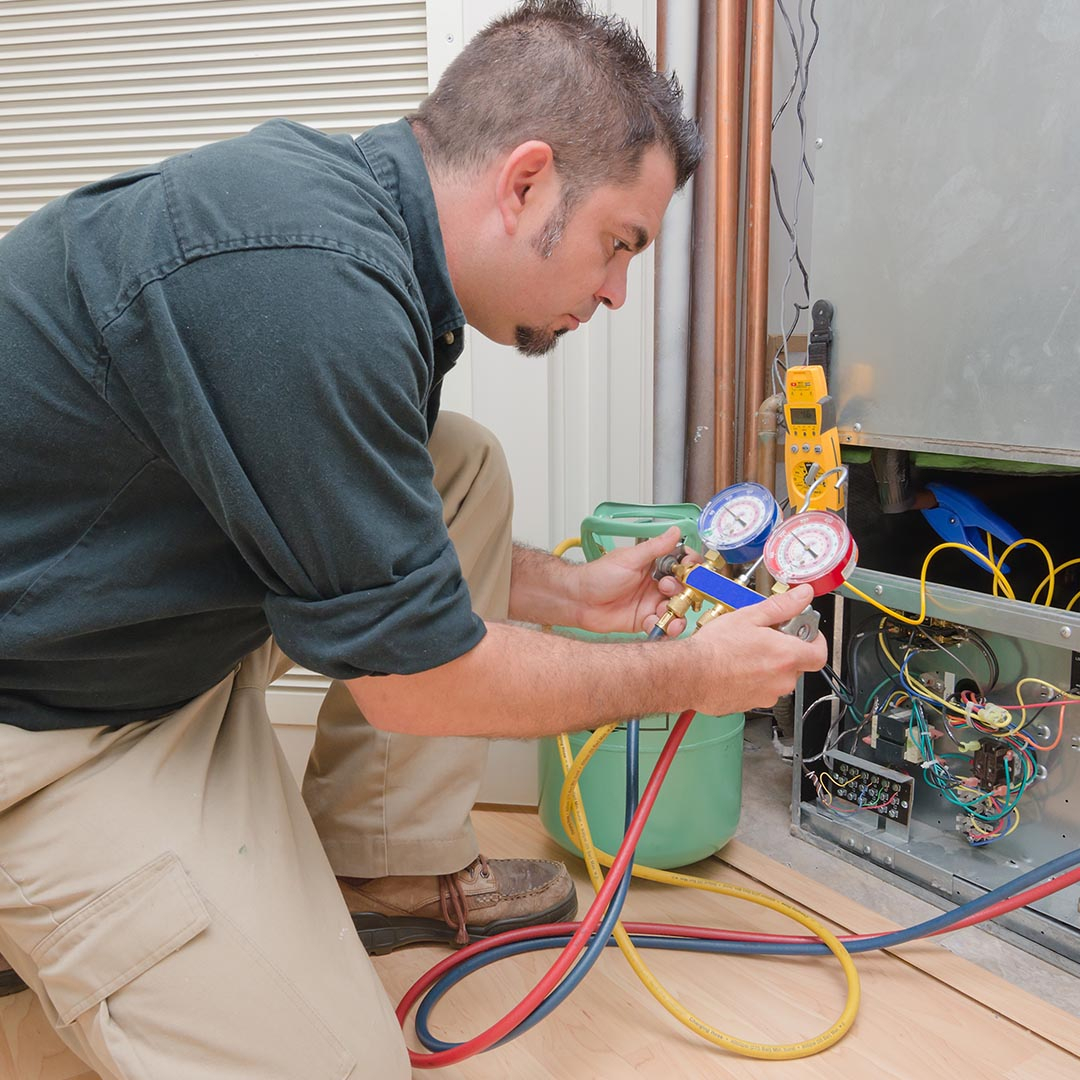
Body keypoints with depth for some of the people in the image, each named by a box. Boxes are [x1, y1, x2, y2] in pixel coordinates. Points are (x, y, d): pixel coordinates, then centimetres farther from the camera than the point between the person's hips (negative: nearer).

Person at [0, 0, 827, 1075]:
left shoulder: (344, 192, 1)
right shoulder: (314, 279, -30)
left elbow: (384, 540, 13)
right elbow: (417, 679, -22)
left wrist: (575, 590, 12)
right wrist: (689, 674, -9)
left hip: (175, 621, 9)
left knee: (464, 465, 3)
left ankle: (388, 868, 10)